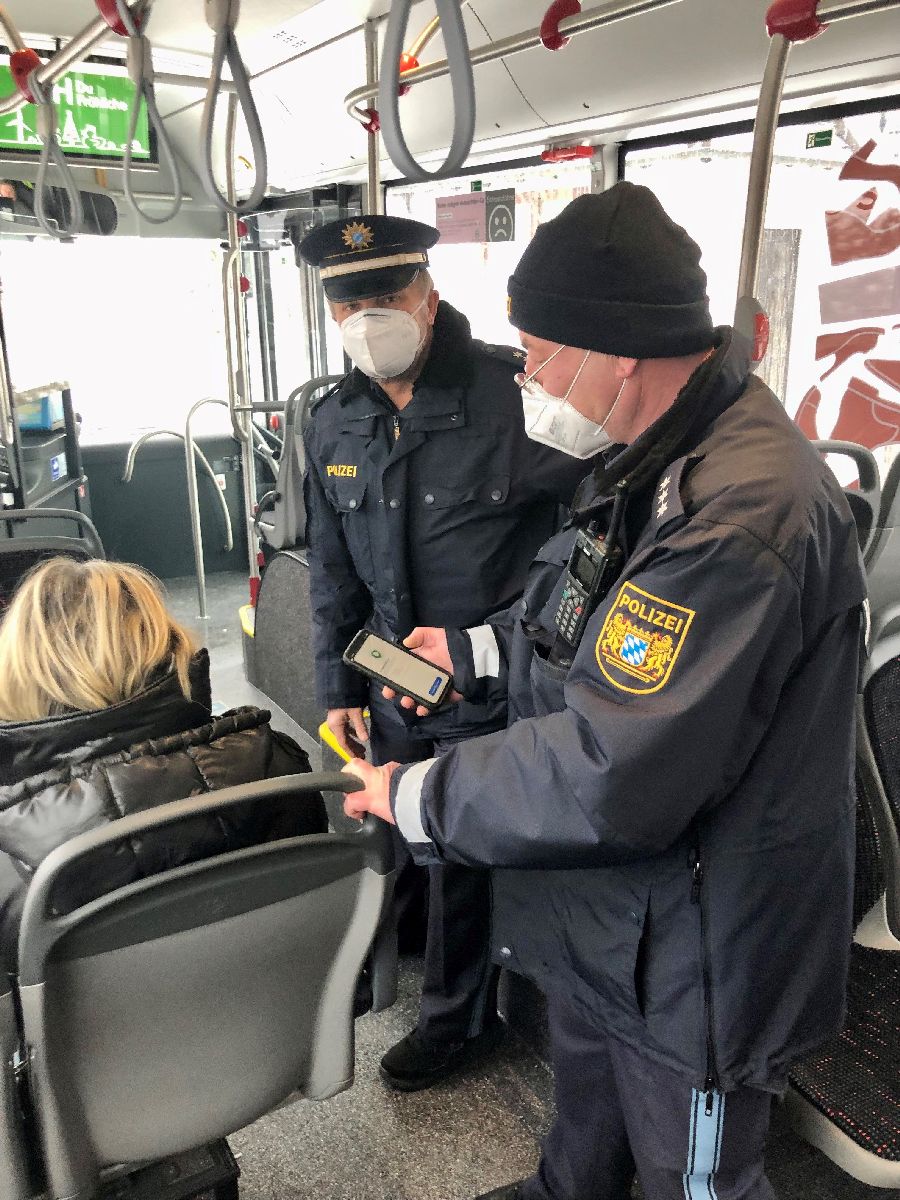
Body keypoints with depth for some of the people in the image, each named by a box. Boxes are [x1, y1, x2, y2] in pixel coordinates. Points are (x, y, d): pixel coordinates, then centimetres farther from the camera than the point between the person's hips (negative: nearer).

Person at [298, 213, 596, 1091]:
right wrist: (338, 686, 10)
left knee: (465, 853, 11)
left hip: (494, 690, -5)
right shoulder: (334, 424, 2)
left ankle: (457, 1018, 36)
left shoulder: (517, 395, -19)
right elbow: (332, 568, 10)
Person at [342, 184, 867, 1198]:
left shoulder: (743, 512, -34)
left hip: (693, 954, -9)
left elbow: (610, 781, -35)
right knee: (586, 1084, 33)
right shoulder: (657, 455, 0)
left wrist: (419, 797, -22)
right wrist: (479, 651, 10)